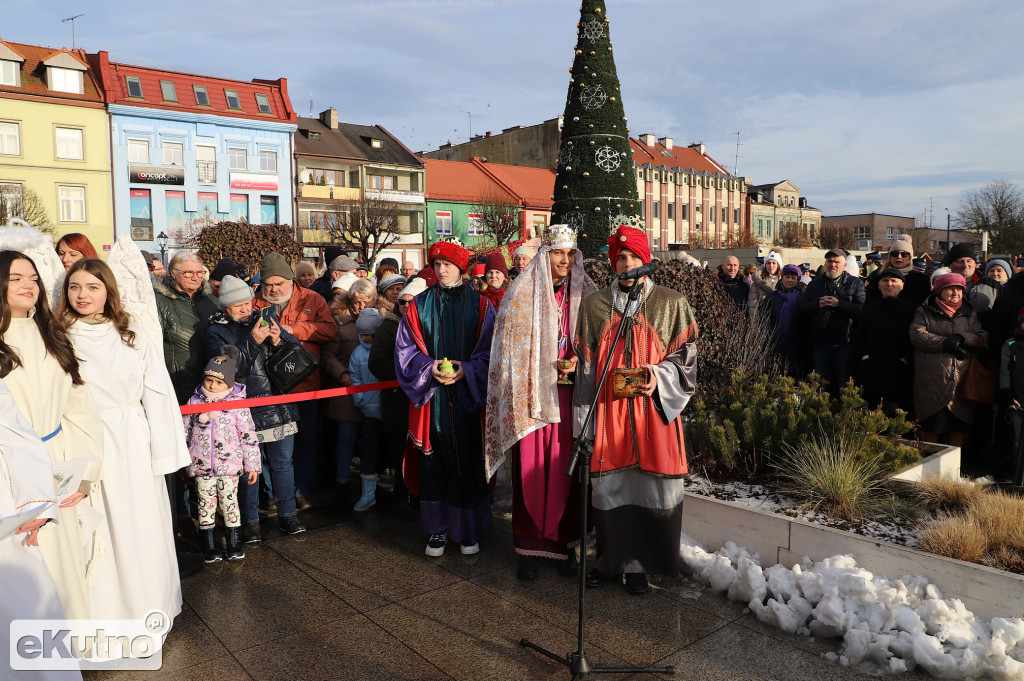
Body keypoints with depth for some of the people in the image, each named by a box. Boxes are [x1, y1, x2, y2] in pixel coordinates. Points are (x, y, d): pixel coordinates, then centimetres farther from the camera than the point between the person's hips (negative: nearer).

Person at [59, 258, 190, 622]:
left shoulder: (134, 336, 2)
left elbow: (158, 395, 1)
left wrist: (163, 453, -3)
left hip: (133, 445, 1)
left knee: (141, 528, 10)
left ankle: (148, 608, 28)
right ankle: (105, 610, 22)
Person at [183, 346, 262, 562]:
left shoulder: (237, 403, -6)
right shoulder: (195, 402, 1)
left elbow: (248, 435, -2)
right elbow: (184, 430, 13)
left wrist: (252, 464, -1)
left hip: (229, 464, -2)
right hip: (201, 465, 2)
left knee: (229, 501, 7)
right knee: (206, 502, 8)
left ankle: (234, 543, 21)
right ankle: (208, 544, 22)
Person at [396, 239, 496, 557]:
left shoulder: (480, 305, 3)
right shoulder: (419, 304, 6)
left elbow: (490, 352, 1)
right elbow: (405, 349, 4)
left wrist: (465, 370, -15)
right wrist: (429, 367, -13)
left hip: (467, 397, -1)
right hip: (431, 396, 1)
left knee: (467, 462, 3)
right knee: (433, 462, 4)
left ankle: (468, 530, 18)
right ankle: (437, 529, 19)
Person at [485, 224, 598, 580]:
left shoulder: (584, 293, 7)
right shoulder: (522, 291, 0)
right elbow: (510, 347, 0)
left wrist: (577, 361, -7)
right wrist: (516, 395, -6)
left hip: (568, 393, 2)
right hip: (531, 393, -2)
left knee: (565, 467, 4)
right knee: (530, 468, 1)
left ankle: (564, 541, 17)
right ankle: (528, 546, 13)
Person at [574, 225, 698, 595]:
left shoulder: (672, 303, 5)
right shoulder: (594, 305, 8)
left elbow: (686, 356, 4)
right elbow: (585, 366, 8)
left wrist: (659, 376, -16)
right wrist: (584, 420, 4)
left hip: (653, 408, -1)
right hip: (608, 410, 1)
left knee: (649, 484, 1)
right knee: (609, 484, 5)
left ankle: (638, 563, 18)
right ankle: (610, 558, 23)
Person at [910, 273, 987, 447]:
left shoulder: (970, 314, 20)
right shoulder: (924, 312, 10)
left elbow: (984, 338, 9)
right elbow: (917, 336, -6)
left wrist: (962, 338, -9)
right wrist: (946, 343, -13)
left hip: (961, 377, 3)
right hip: (931, 378, -3)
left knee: (959, 422, 4)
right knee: (931, 423, -2)